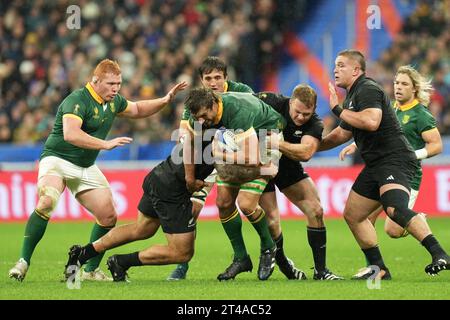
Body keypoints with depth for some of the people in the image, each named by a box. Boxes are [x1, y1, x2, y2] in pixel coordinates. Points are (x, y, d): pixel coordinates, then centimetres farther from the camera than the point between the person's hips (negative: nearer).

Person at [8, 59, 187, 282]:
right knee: (46, 203, -32)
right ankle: (23, 262, -28)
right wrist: (106, 144, -42)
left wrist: (165, 100, 12)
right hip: (58, 160, -8)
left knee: (109, 216, 3)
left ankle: (91, 270, 16)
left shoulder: (114, 101, 4)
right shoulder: (77, 101, -23)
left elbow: (138, 110, 25)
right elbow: (70, 134, -38)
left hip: (86, 167, 8)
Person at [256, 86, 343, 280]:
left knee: (315, 211, -6)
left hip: (288, 166, 3)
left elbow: (306, 152, -38)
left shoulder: (314, 124, -20)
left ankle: (320, 270, 4)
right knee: (272, 222, -14)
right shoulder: (273, 102, -24)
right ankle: (283, 266, 12)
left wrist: (275, 142, -43)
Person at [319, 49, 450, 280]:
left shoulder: (367, 89, -10)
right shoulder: (352, 96, 22)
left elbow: (371, 121, -29)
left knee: (395, 208, -32)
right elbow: (342, 133, 36)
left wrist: (338, 110, -17)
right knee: (352, 215, 13)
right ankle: (378, 270, 17)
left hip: (395, 159, -11)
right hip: (375, 165, 11)